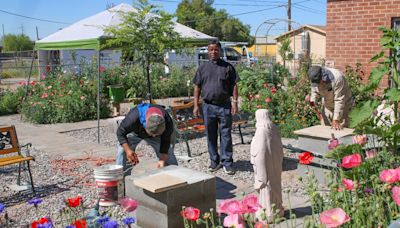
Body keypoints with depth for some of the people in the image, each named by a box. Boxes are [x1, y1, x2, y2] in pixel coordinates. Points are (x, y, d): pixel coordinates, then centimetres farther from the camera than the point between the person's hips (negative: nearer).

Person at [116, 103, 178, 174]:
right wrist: (128, 150, -38)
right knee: (122, 151, -17)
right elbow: (120, 133, -27)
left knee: (168, 152, -7)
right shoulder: (133, 118, -44)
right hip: (135, 133, -1)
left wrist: (162, 160, -35)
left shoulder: (168, 122, -38)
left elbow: (165, 142, -23)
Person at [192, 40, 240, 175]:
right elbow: (197, 87, 7)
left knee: (226, 135, 1)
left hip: (224, 106, -2)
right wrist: (196, 105, 1)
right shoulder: (203, 68, 8)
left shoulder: (228, 67, 4)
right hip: (208, 106, 2)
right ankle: (214, 161, 21)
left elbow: (234, 86, 3)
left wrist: (234, 103, -5)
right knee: (211, 136, 9)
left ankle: (227, 162, 8)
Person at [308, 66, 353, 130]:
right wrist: (312, 100, -16)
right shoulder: (315, 78, -16)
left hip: (342, 106, -5)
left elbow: (339, 100, -32)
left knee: (339, 129, -11)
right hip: (327, 107, 5)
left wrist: (336, 120, -32)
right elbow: (314, 90, 6)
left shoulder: (337, 78, -34)